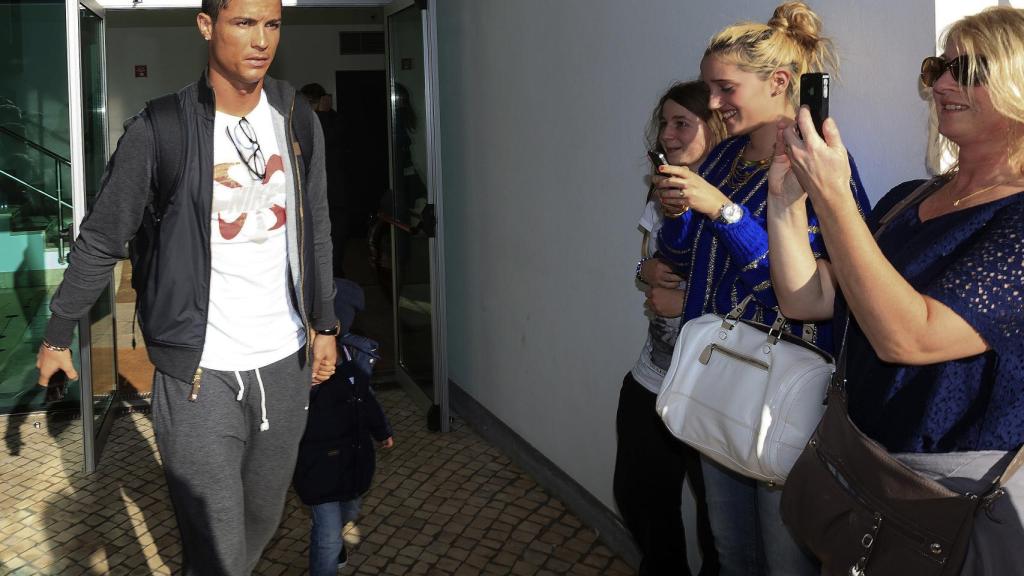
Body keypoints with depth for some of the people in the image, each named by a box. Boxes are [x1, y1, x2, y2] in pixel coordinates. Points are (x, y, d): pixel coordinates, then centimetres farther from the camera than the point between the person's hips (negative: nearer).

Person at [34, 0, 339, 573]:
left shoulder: (298, 119, 3)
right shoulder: (158, 132, -10)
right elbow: (100, 242, 0)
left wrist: (324, 323, 15)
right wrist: (59, 335, 7)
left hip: (286, 360, 4)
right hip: (200, 370, -4)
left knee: (263, 522, 17)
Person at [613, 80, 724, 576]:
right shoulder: (663, 193, 9)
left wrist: (686, 303, -21)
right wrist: (649, 272, -6)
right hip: (651, 381, 8)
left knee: (715, 520, 5)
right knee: (638, 497, 20)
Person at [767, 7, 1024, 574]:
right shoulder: (908, 199, 4)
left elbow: (908, 337, -30)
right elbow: (807, 299, -1)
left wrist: (831, 196, -30)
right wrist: (786, 196, -13)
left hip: (972, 495, -7)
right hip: (867, 470, 7)